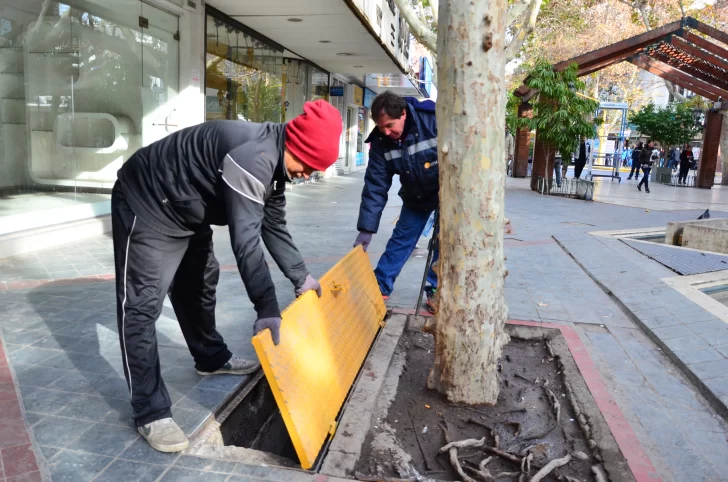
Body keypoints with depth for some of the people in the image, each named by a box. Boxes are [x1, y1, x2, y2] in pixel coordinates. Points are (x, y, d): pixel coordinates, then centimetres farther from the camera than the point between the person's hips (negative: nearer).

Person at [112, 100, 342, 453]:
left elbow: (274, 226, 9)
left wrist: (300, 277, 11)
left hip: (185, 211, 11)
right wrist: (267, 308, -32)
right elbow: (246, 238, -35)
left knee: (199, 284, 20)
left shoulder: (273, 161, 0)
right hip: (147, 206, -10)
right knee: (142, 304, -10)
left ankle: (212, 358, 40)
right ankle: (151, 413, -4)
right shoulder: (253, 157, -33)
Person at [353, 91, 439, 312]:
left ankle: (435, 290, 10)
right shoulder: (381, 142, -19)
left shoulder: (434, 119, -31)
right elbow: (375, 187, -17)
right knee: (400, 239, 5)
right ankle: (381, 286, 17)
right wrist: (366, 229, -18)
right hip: (416, 195, 3)